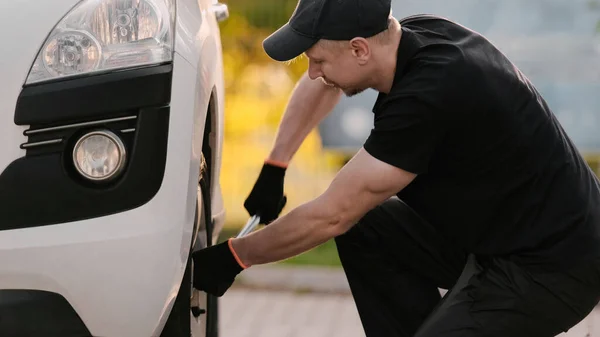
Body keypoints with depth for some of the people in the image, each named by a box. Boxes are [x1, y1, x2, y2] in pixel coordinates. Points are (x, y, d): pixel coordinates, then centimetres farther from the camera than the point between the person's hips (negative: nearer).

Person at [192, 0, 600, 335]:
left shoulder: (428, 95, -28)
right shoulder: (414, 34, -3)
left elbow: (331, 215, -19)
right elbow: (321, 85, 20)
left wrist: (234, 257, -7)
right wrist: (274, 168, 18)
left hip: (552, 264, -9)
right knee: (364, 229, 10)